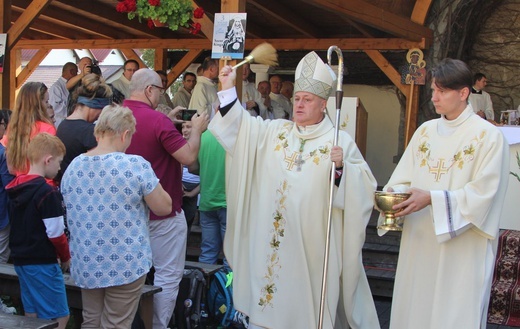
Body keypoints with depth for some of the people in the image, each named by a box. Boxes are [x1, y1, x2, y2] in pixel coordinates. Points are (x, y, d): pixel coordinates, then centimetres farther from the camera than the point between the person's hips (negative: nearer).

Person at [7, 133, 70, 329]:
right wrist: (66, 257, -2)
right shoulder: (47, 193, -18)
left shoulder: (16, 189, 8)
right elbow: (55, 233, -17)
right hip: (42, 263, -9)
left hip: (20, 259, 9)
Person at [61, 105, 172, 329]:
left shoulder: (73, 166, 2)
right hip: (125, 264, -5)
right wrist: (146, 189, 6)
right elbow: (164, 207, -10)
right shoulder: (135, 165, -16)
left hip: (85, 264, 5)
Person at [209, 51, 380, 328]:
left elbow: (363, 188, -8)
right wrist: (228, 88, -1)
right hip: (271, 242, 4)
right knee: (269, 304, 12)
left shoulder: (340, 141, -3)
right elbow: (238, 126, 8)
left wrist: (343, 167, -26)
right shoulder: (274, 132, 9)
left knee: (310, 303, 6)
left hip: (312, 243, -4)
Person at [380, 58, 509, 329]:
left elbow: (483, 192, -14)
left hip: (463, 248, -5)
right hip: (420, 242, 5)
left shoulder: (488, 136, -7)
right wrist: (394, 195, -15)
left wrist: (432, 199, -21)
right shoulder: (425, 131, 9)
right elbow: (404, 178, 7)